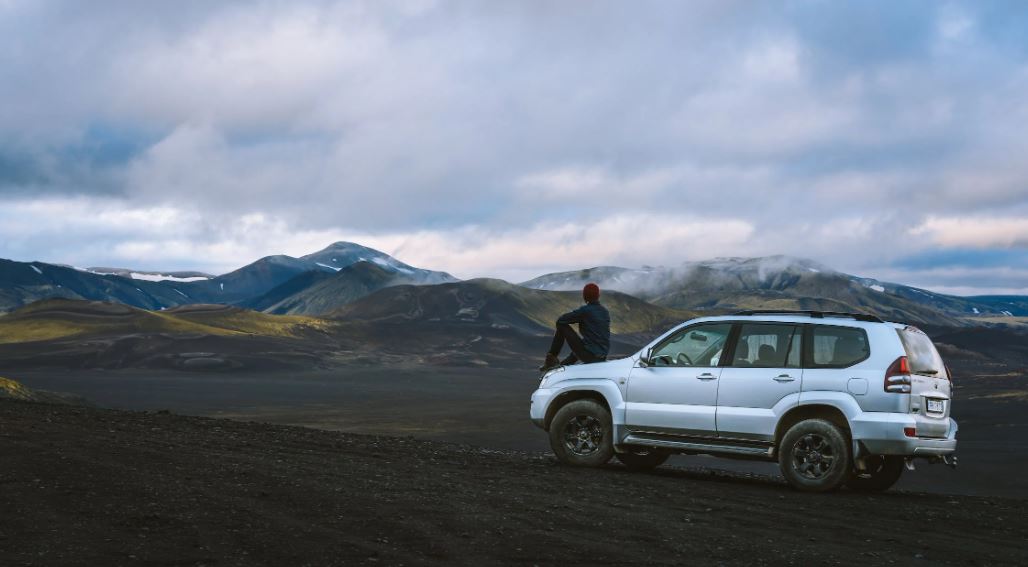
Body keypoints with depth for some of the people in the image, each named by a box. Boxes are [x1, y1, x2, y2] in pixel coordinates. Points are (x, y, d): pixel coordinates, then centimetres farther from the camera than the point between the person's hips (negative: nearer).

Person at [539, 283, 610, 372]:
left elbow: (560, 321, -7)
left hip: (588, 355, -7)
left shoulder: (585, 310, -10)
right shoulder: (605, 312, 10)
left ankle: (551, 358, 11)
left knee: (562, 326, 6)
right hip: (602, 359, 7)